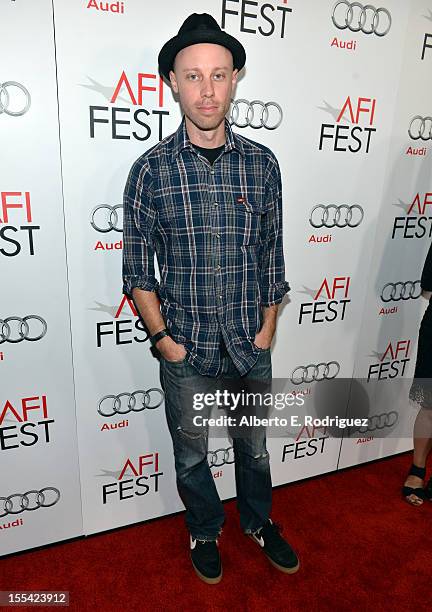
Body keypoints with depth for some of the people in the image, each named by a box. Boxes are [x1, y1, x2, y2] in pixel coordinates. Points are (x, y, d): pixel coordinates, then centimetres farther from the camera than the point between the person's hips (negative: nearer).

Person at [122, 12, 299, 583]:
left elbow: (272, 253, 3)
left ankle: (259, 521, 52)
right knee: (191, 455, 20)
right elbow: (137, 267, -5)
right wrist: (162, 337, -8)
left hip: (252, 346, 2)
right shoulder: (151, 169, -9)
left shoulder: (262, 163, -3)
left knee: (254, 446, 23)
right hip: (187, 350, -1)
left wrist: (268, 326, 2)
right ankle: (206, 532, 49)